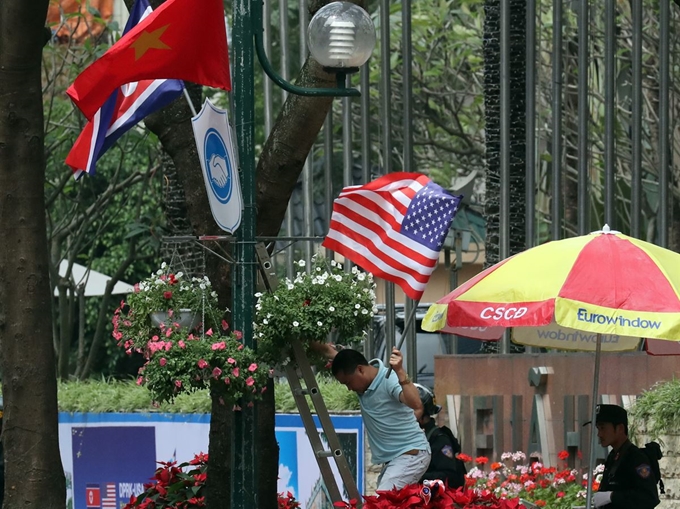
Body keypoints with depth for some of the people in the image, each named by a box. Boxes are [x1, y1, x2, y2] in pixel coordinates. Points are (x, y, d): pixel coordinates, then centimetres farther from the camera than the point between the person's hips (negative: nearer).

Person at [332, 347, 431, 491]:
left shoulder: (389, 380, -21)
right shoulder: (362, 382, 6)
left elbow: (416, 405, -38)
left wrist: (400, 373, -46)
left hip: (410, 455, -10)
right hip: (391, 458, 10)